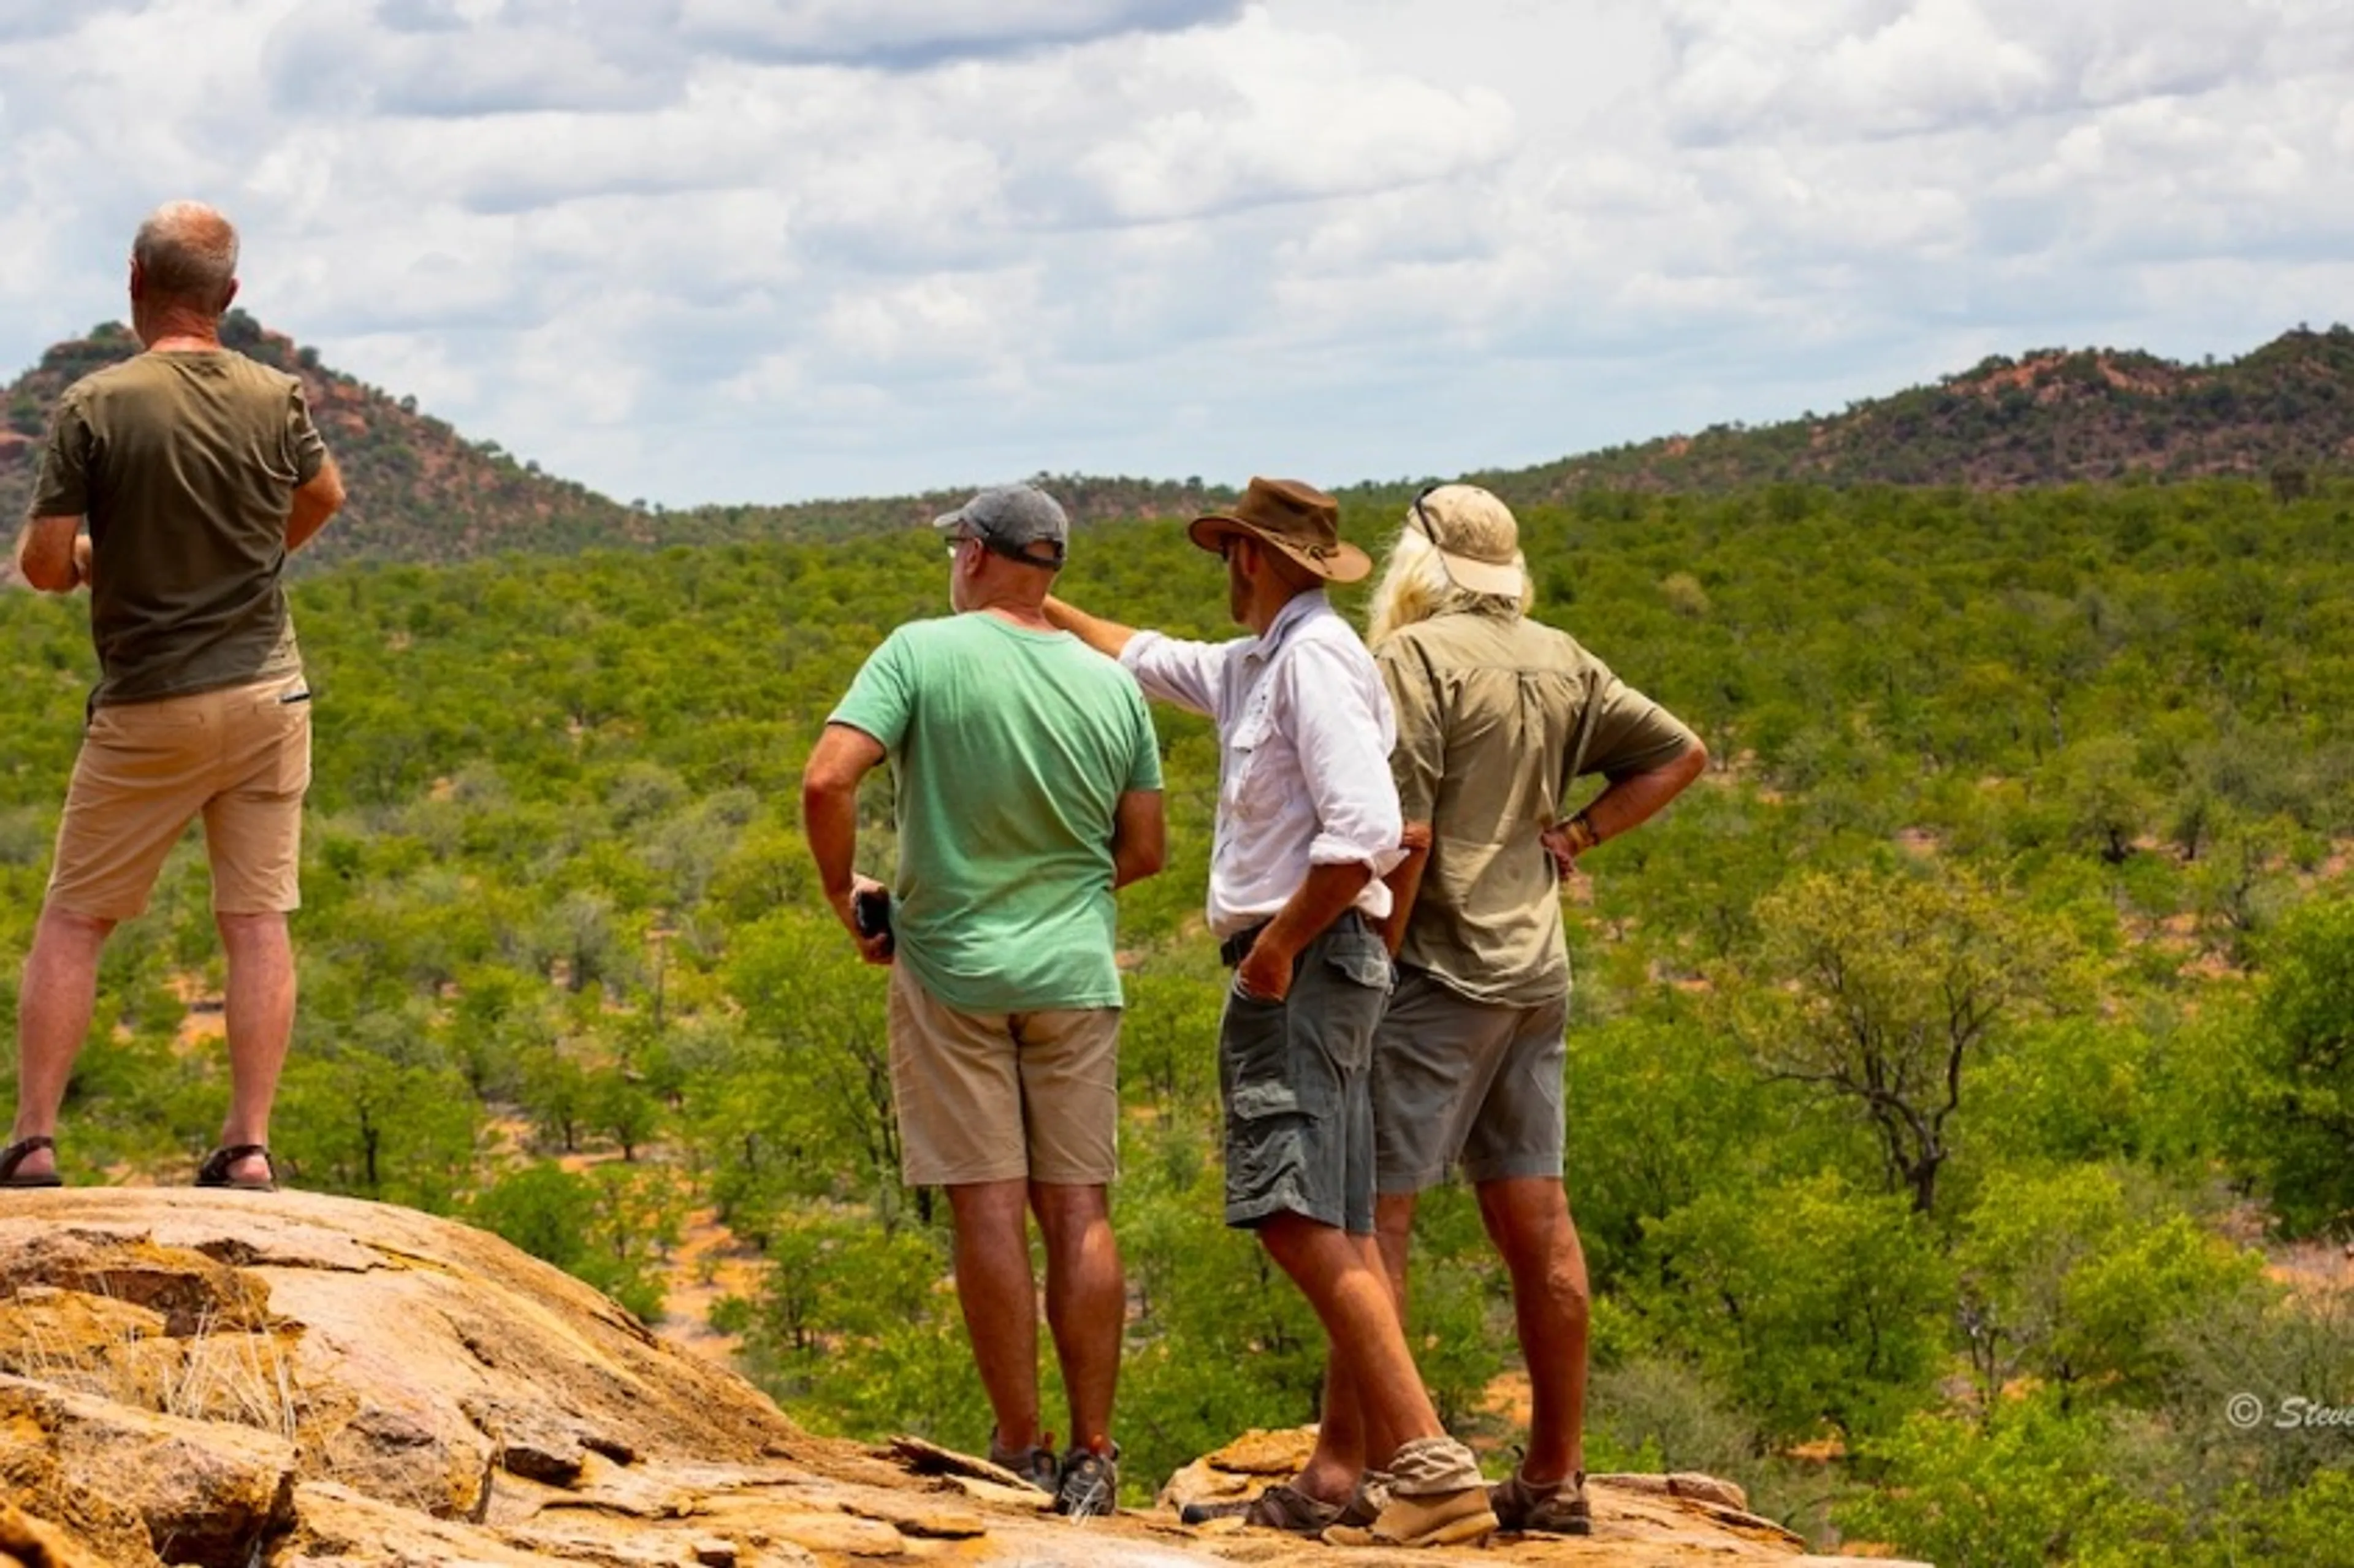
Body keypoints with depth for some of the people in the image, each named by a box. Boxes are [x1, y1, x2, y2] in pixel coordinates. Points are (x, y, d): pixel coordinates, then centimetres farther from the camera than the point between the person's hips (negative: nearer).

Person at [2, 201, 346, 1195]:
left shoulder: (96, 406, -14)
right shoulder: (276, 399, -2)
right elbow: (323, 496, 19)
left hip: (149, 705, -3)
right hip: (267, 692, 3)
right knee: (258, 922, 4)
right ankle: (249, 1147, 1)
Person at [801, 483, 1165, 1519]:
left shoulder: (923, 654, -9)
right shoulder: (1112, 685, 2)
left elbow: (826, 782, -18)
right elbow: (1143, 850, 7)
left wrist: (844, 893, -3)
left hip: (950, 966, -3)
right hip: (1075, 970, 3)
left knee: (989, 1208, 1)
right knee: (1078, 1210, 6)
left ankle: (1021, 1452, 4)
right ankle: (1092, 1456, 7)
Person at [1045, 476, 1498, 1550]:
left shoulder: (1314, 658, -12)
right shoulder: (1254, 667, 19)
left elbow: (1366, 827, -23)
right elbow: (1151, 660, 38)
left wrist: (1279, 942, -18)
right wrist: (1049, 611, 46)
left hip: (1304, 963, -10)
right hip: (1304, 969, 10)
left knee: (1297, 1217, -18)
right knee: (1339, 1233, 6)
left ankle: (1434, 1467, -24)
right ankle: (1408, 1473, 3)